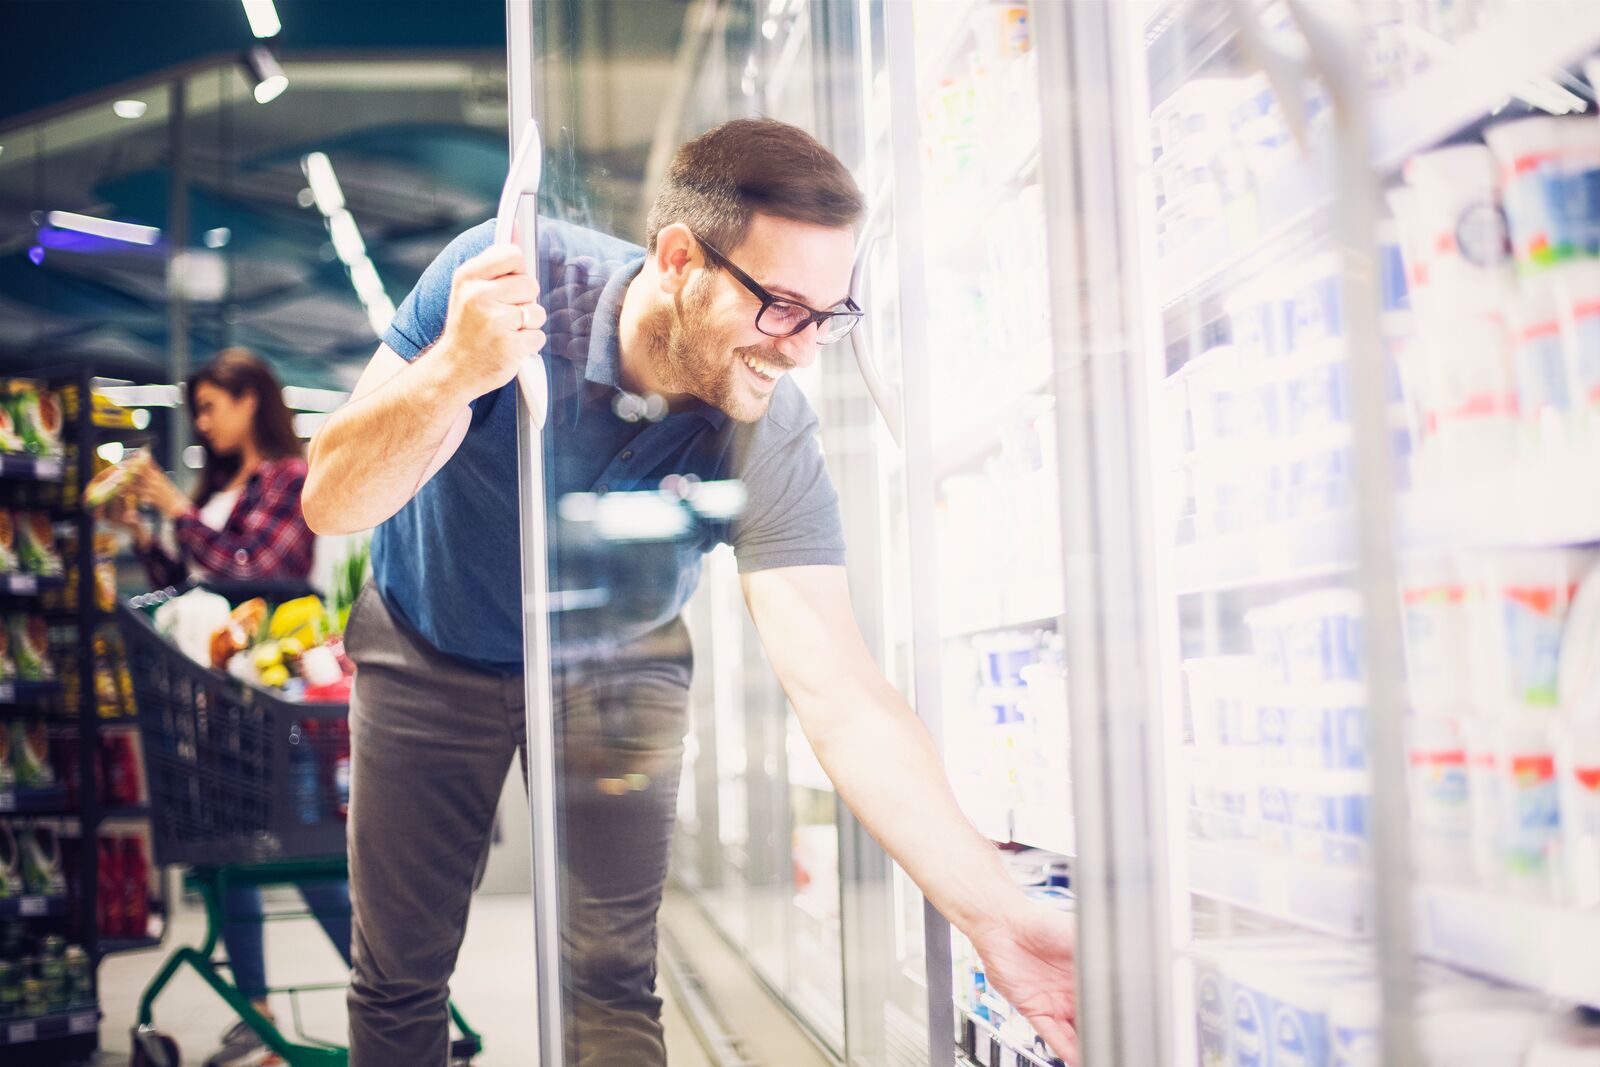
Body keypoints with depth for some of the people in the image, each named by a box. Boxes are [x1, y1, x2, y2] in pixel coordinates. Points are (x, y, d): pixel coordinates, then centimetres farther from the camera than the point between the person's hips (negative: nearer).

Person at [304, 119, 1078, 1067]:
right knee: (400, 974, 8)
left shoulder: (769, 442, -28)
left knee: (613, 982, -1)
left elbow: (844, 697, -32)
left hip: (615, 666, 0)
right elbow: (331, 504, -29)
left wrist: (995, 914, -42)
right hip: (431, 654, 0)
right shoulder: (494, 278, -30)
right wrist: (453, 374, -49)